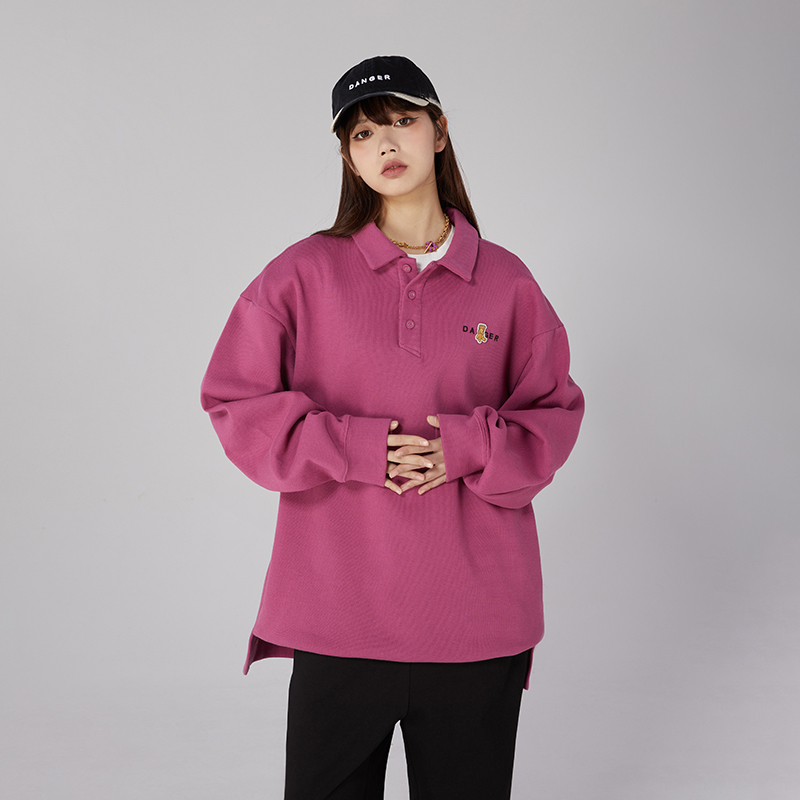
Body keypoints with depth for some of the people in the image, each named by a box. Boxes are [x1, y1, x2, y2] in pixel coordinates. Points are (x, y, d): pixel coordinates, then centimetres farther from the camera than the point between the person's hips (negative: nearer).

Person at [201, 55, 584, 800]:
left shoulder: (505, 281, 5)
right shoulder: (307, 271, 1)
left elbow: (555, 412, 9)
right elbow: (235, 402, 0)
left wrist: (467, 447, -10)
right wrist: (355, 449, -13)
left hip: (477, 604, 2)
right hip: (338, 600, -1)